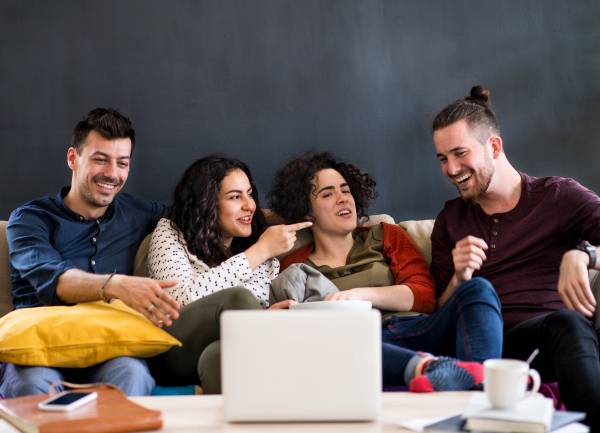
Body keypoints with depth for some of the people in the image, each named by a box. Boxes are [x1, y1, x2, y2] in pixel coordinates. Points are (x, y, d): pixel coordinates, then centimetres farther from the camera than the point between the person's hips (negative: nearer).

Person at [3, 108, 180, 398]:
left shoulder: (133, 214, 21)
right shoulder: (30, 219, 8)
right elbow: (50, 279, -13)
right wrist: (117, 286, -33)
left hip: (109, 352, 2)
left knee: (131, 373, -35)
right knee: (35, 382, -38)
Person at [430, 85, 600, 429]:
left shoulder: (558, 196, 14)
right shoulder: (450, 221, 24)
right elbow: (442, 317, 22)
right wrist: (459, 279, -1)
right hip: (490, 344, 1)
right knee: (566, 323, -35)